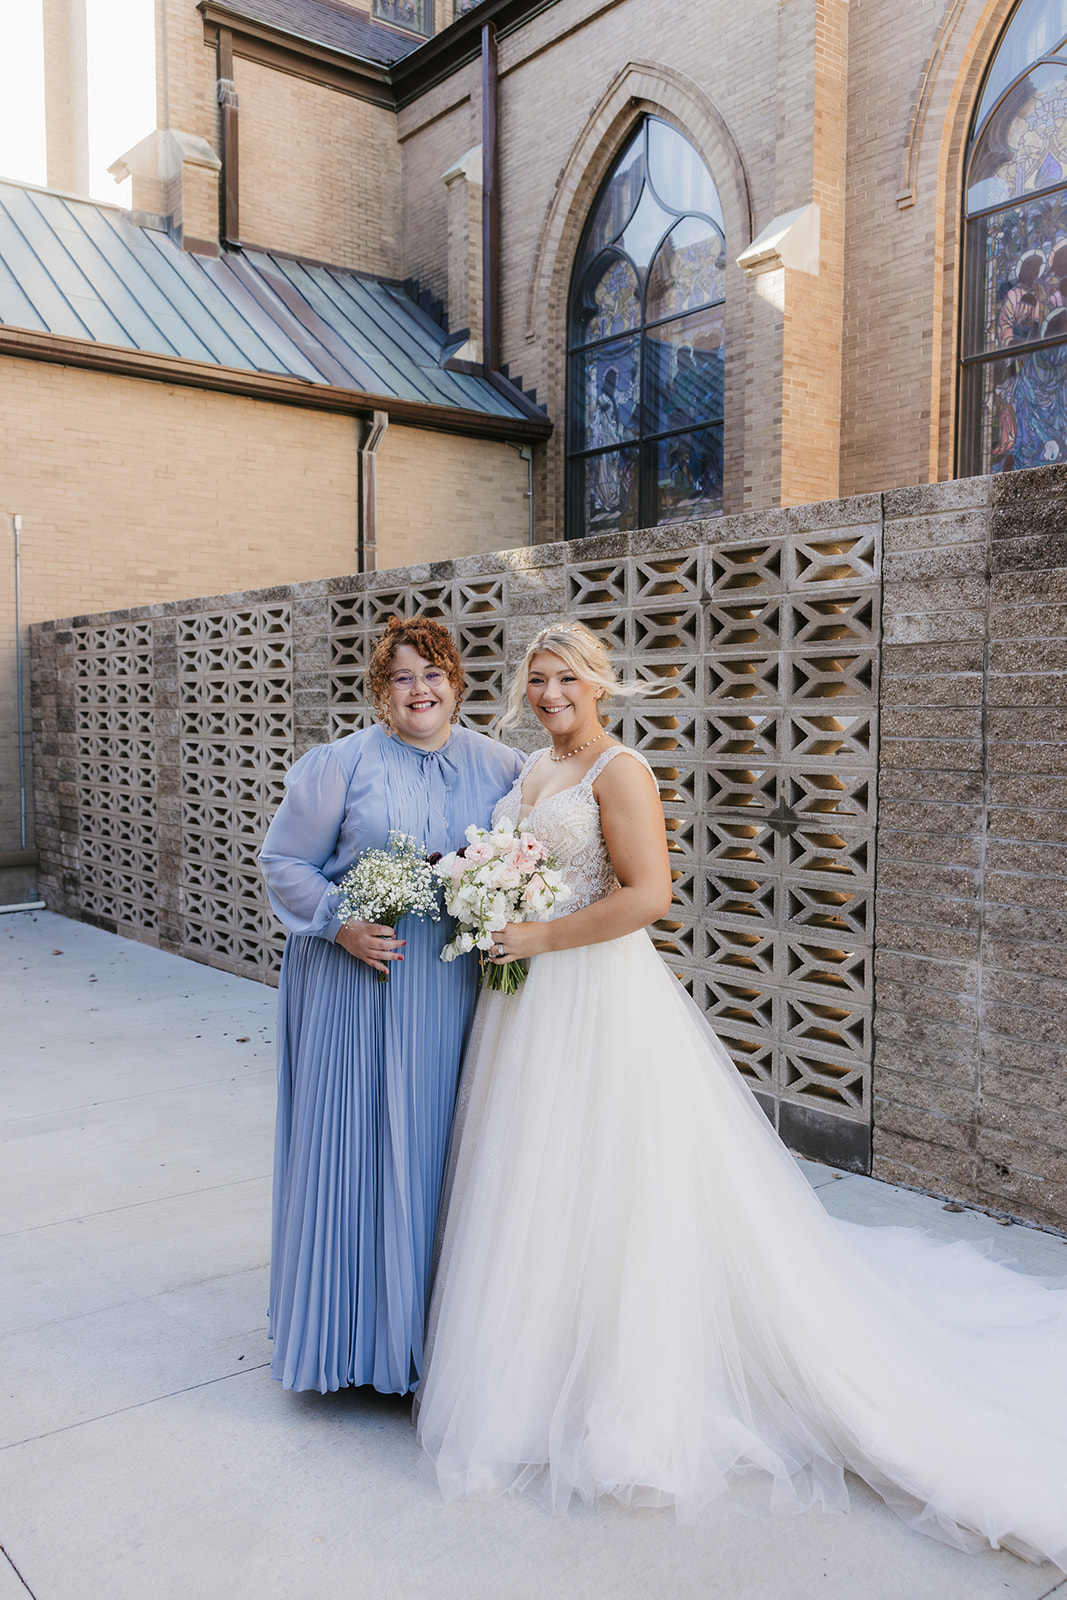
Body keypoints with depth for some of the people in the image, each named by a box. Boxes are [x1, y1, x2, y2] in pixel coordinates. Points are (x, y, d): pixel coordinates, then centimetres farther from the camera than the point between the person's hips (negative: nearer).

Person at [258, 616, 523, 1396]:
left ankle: (435, 1324, 25)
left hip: (458, 983, 2)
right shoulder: (343, 764, -3)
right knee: (350, 1141, 4)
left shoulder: (499, 765, 6)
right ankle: (349, 1326, 22)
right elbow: (284, 860, -1)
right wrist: (340, 923, -14)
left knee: (440, 1143, 8)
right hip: (357, 979, -2)